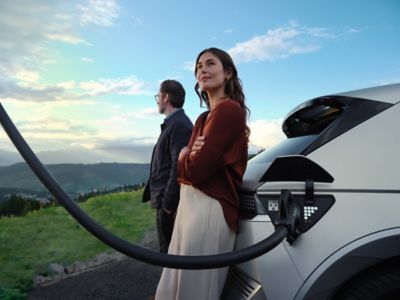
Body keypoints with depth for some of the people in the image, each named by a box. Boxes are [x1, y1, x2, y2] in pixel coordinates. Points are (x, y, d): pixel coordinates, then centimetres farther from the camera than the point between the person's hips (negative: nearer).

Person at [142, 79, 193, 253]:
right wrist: (161, 198, 15)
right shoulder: (173, 123, 15)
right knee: (169, 248, 19)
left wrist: (167, 202, -20)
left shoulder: (179, 124, -16)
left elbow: (178, 166, -22)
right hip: (164, 199, 10)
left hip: (170, 201, -10)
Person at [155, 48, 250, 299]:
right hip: (190, 204, 10)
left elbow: (197, 169, -20)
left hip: (209, 207, -10)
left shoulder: (229, 109, -13)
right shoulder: (204, 118, 17)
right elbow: (185, 166, 13)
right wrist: (190, 155, -9)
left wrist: (185, 158, 2)